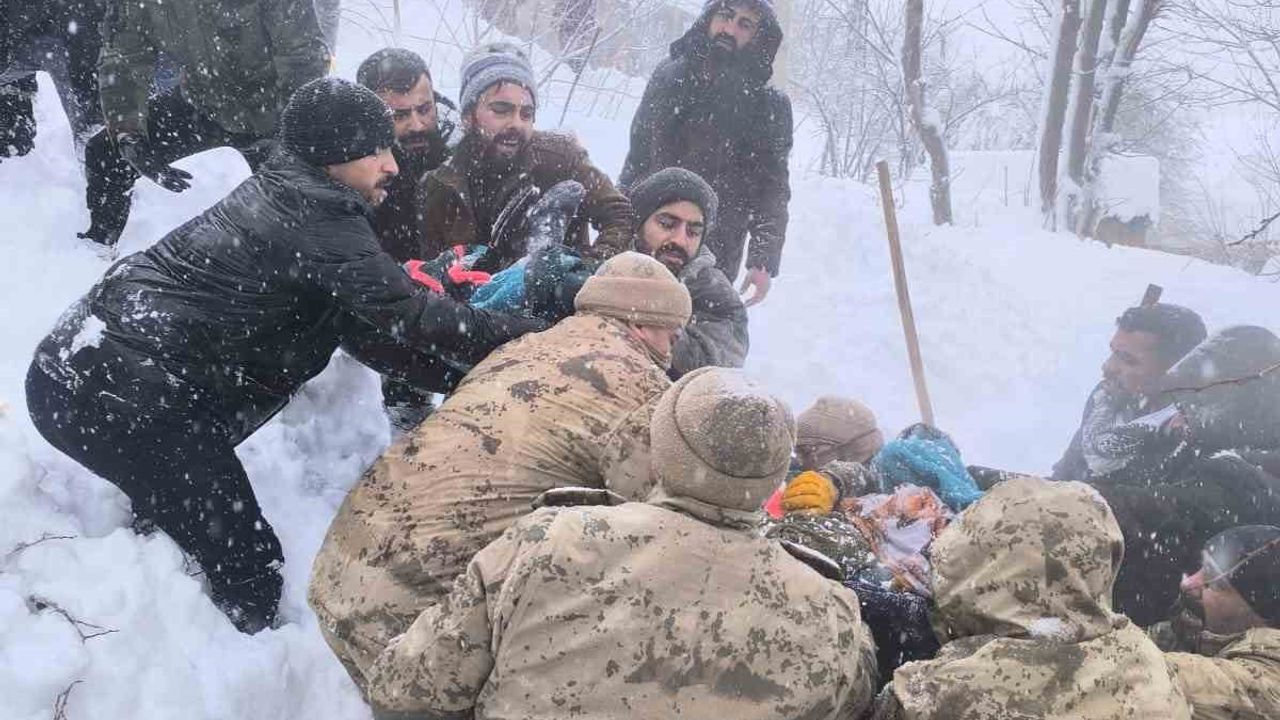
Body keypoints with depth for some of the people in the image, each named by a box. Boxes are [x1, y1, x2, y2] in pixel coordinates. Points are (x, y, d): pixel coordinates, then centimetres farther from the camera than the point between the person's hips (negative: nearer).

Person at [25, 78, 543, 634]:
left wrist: (465, 378, 5)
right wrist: (536, 337, -14)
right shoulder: (317, 214, -12)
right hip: (122, 395, -10)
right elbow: (402, 315, -21)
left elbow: (364, 328, 13)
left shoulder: (283, 196, 17)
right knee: (248, 575, -5)